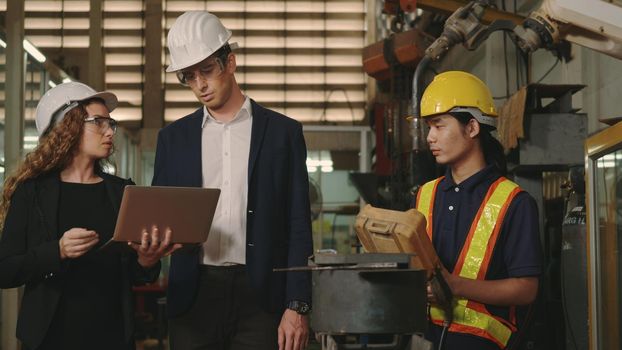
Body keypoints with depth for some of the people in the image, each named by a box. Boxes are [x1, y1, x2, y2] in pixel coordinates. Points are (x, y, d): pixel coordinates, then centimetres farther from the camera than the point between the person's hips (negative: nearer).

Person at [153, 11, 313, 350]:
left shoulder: (282, 132, 4)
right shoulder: (173, 137, 11)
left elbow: (298, 228, 1)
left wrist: (297, 307, -6)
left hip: (259, 296, -2)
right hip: (194, 295, 2)